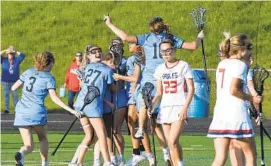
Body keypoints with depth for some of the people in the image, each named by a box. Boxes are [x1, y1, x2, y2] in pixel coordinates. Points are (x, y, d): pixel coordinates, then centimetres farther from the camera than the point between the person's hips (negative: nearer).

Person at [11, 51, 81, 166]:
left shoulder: (28, 72, 11)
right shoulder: (49, 78, -2)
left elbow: (13, 88, 13)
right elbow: (54, 98, -15)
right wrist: (71, 110, -18)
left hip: (21, 113, 3)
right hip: (37, 113, -3)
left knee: (29, 146, 3)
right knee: (43, 138, 25)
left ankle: (21, 153, -29)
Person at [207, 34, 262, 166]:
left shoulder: (222, 64, 16)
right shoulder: (240, 64, -6)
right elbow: (233, 90, -17)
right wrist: (252, 98, -6)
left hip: (219, 113, 7)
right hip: (237, 114, -7)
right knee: (250, 155, 7)